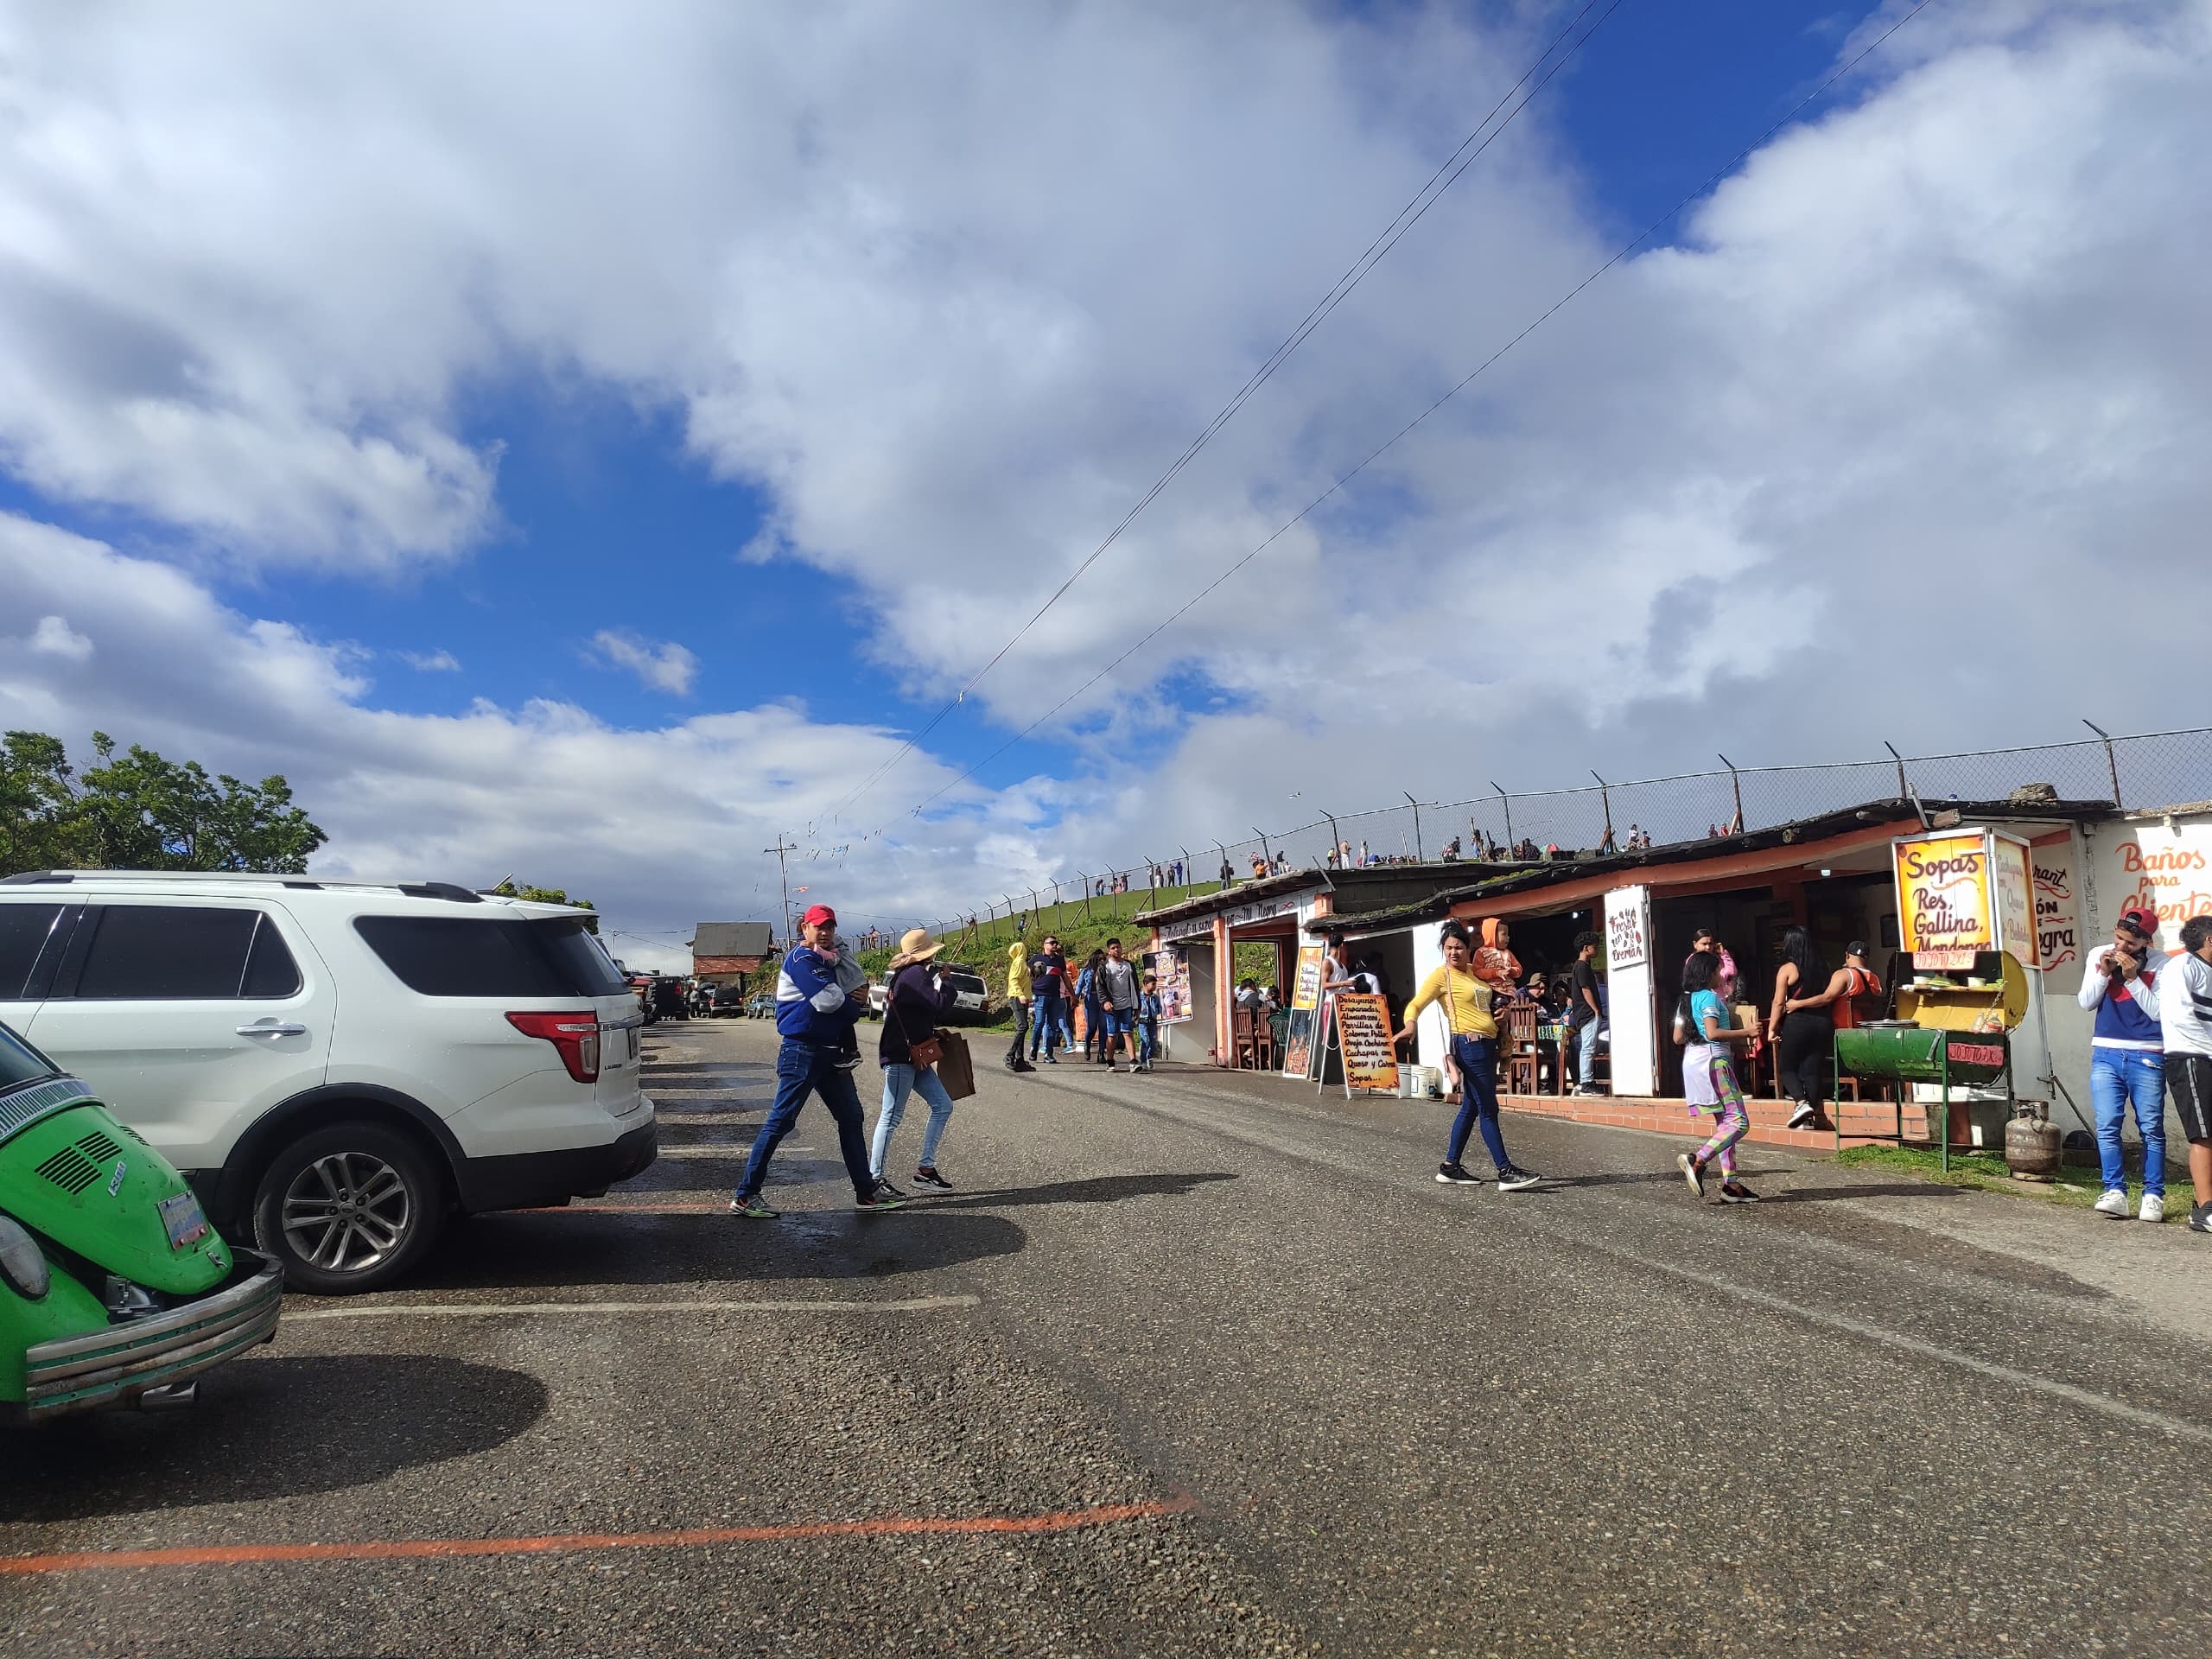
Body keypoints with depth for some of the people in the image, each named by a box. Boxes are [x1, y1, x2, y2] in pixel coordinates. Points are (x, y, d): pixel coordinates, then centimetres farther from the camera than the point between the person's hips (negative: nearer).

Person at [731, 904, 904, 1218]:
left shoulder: (827, 959, 16)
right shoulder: (800, 958, -11)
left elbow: (859, 986, 11)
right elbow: (827, 1000, -19)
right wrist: (854, 1004, -3)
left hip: (830, 1052, 9)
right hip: (802, 1050, -9)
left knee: (851, 1117, 11)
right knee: (779, 1122, -6)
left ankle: (866, 1191, 18)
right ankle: (746, 1195, 1)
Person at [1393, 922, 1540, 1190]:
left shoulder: (1474, 971, 15)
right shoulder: (1441, 975, -6)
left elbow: (1487, 1000, 33)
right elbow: (1415, 1005, -13)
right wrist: (1409, 1025, -35)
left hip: (1487, 1044, 8)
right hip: (1470, 1044, -8)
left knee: (1471, 1107, 11)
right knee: (1488, 1110, -8)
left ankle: (1450, 1167, 18)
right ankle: (1506, 1172, -6)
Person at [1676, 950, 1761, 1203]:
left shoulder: (1688, 999, 16)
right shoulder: (1709, 996, -10)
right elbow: (1713, 1033, -22)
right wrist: (1745, 1032, -12)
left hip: (1693, 1059, 10)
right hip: (1712, 1060, -10)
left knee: (1725, 1122, 10)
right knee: (1739, 1121, -10)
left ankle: (1730, 1183, 7)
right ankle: (1697, 1161, -19)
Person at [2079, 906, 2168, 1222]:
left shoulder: (2159, 964, -4)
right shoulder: (2098, 955, 6)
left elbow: (2158, 1011, -7)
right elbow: (2086, 1001, 5)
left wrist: (2133, 978, -16)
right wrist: (2103, 973, -9)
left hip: (2147, 1057, -2)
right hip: (2106, 1054, 3)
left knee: (2151, 1130, 0)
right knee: (2107, 1127, -3)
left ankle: (2153, 1196, 5)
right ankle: (2114, 1192, -3)